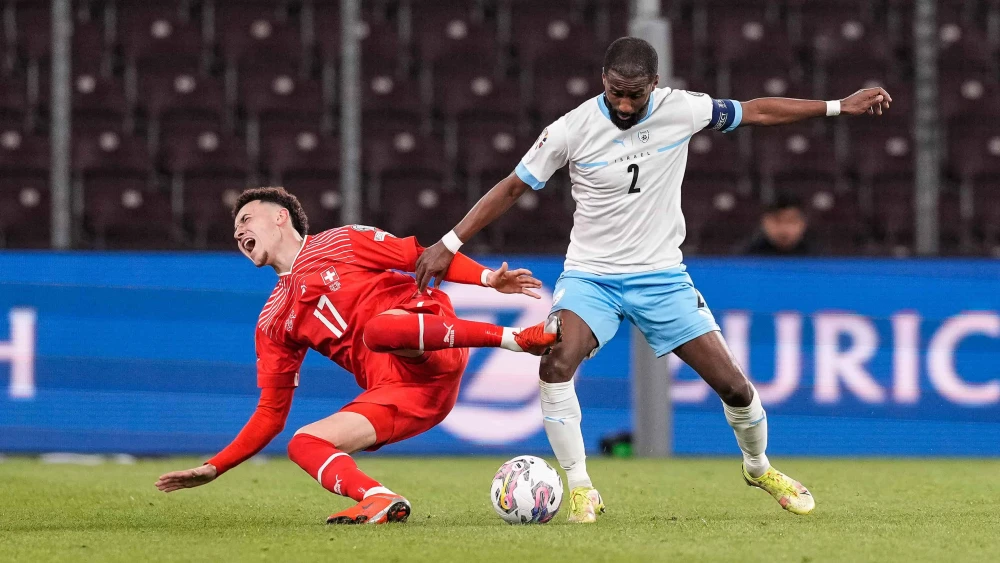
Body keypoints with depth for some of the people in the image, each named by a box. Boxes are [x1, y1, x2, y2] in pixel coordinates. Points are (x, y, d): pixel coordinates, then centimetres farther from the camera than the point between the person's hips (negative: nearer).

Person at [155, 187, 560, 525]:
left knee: (378, 328, -38)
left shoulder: (340, 243, 13)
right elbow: (271, 413, 24)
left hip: (431, 355, -6)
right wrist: (214, 468, 14)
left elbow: (422, 257, 7)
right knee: (304, 445, -11)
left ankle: (514, 338, -32)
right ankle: (379, 501, -36)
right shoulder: (273, 324, 25)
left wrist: (489, 279, -8)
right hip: (396, 391, 6)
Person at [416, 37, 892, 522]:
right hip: (590, 277, -1)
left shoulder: (680, 108, -9)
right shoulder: (571, 130, -13)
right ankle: (580, 491, -16)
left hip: (662, 276, 2)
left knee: (732, 384, -1)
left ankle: (759, 468, 30)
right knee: (555, 364, -29)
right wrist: (449, 245, -7)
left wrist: (840, 106, 4)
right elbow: (512, 188, -4)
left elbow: (755, 111, 3)